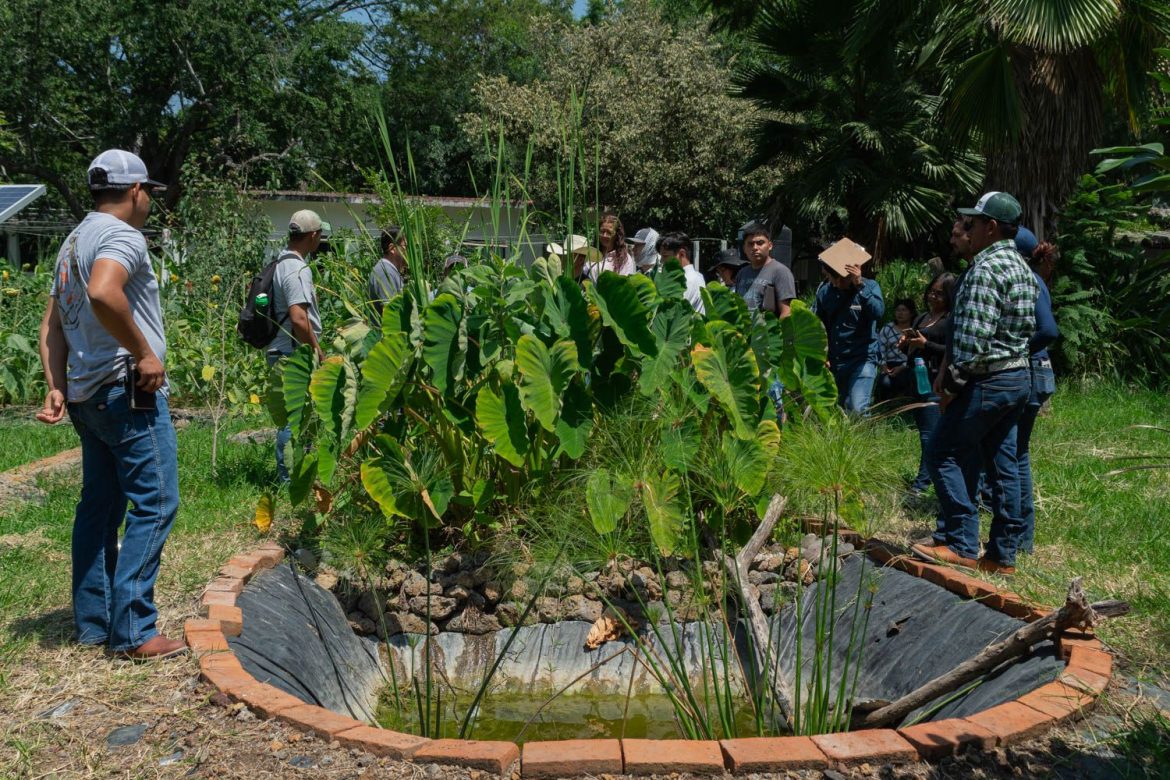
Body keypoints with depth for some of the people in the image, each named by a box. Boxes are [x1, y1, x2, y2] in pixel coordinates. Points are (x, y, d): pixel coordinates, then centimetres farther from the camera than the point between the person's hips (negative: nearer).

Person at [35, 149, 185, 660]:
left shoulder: (74, 241, 19)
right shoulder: (121, 235, -11)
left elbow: (52, 324, 16)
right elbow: (103, 293, -32)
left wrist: (56, 387, 10)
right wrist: (144, 354, -21)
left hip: (87, 393, 10)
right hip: (127, 390, -10)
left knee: (99, 506, 14)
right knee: (153, 505, -6)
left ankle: (93, 623, 21)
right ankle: (133, 632, -5)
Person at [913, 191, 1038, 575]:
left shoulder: (985, 269, -16)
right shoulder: (1023, 269, 14)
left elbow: (973, 338, -23)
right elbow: (1027, 328, 16)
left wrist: (952, 384, -13)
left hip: (987, 381, -9)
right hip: (1018, 376, 9)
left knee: (945, 453, 0)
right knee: (1003, 464, 11)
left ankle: (961, 545, 1)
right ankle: (1003, 554, 16)